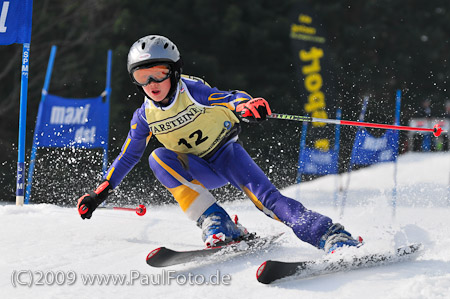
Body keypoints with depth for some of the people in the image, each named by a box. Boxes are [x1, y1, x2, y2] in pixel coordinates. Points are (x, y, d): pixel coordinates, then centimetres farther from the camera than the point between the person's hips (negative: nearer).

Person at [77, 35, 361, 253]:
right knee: (159, 158, -25)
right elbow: (127, 157, 8)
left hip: (226, 152, -3)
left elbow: (231, 98, -29)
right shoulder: (144, 118, -4)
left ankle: (333, 237, -32)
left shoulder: (192, 91, -17)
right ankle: (216, 224, -28)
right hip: (199, 172, 3)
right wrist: (101, 192, 5)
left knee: (262, 194, -27)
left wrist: (247, 105, -54)